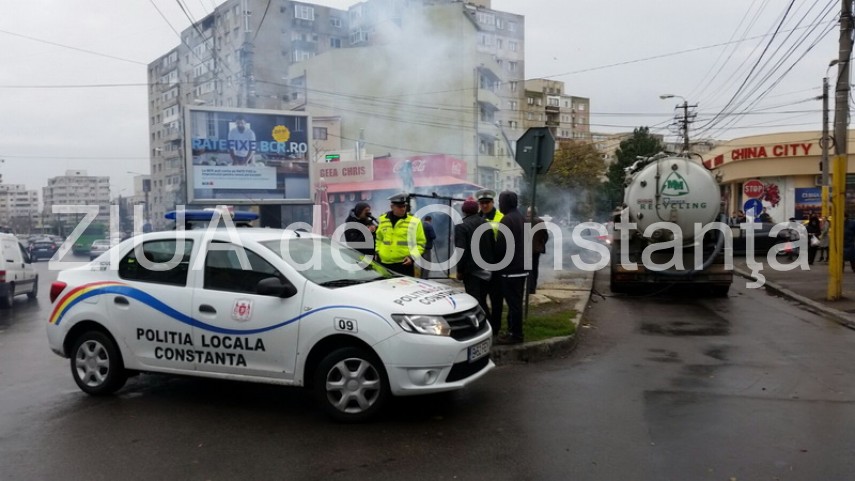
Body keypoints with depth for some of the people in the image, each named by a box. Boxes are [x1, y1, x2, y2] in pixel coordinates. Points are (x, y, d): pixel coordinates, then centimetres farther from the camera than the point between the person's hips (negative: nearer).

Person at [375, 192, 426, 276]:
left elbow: (420, 242, 0)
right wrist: (378, 252, 12)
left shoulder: (414, 221, -1)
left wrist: (412, 256, -12)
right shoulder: (382, 220, 11)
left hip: (405, 264, -3)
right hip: (384, 264, 4)